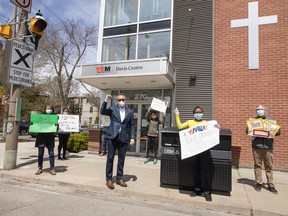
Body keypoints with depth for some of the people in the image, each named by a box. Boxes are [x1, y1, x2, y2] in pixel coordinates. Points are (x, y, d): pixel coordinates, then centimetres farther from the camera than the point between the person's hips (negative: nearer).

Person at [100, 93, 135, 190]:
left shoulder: (130, 112, 9)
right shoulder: (112, 109, 4)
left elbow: (132, 126, 10)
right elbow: (102, 112, -12)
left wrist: (132, 137, 2)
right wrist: (106, 101, -20)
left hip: (123, 138, 2)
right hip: (112, 136, -2)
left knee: (121, 159, 8)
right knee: (110, 158, 2)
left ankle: (119, 179, 20)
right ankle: (108, 179, 12)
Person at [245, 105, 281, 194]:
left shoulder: (271, 120, 10)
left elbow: (278, 131, 5)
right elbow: (247, 131, 2)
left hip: (268, 147, 0)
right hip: (256, 146, 0)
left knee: (269, 166, 4)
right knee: (257, 165, 5)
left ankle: (271, 185, 13)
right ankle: (258, 183, 14)